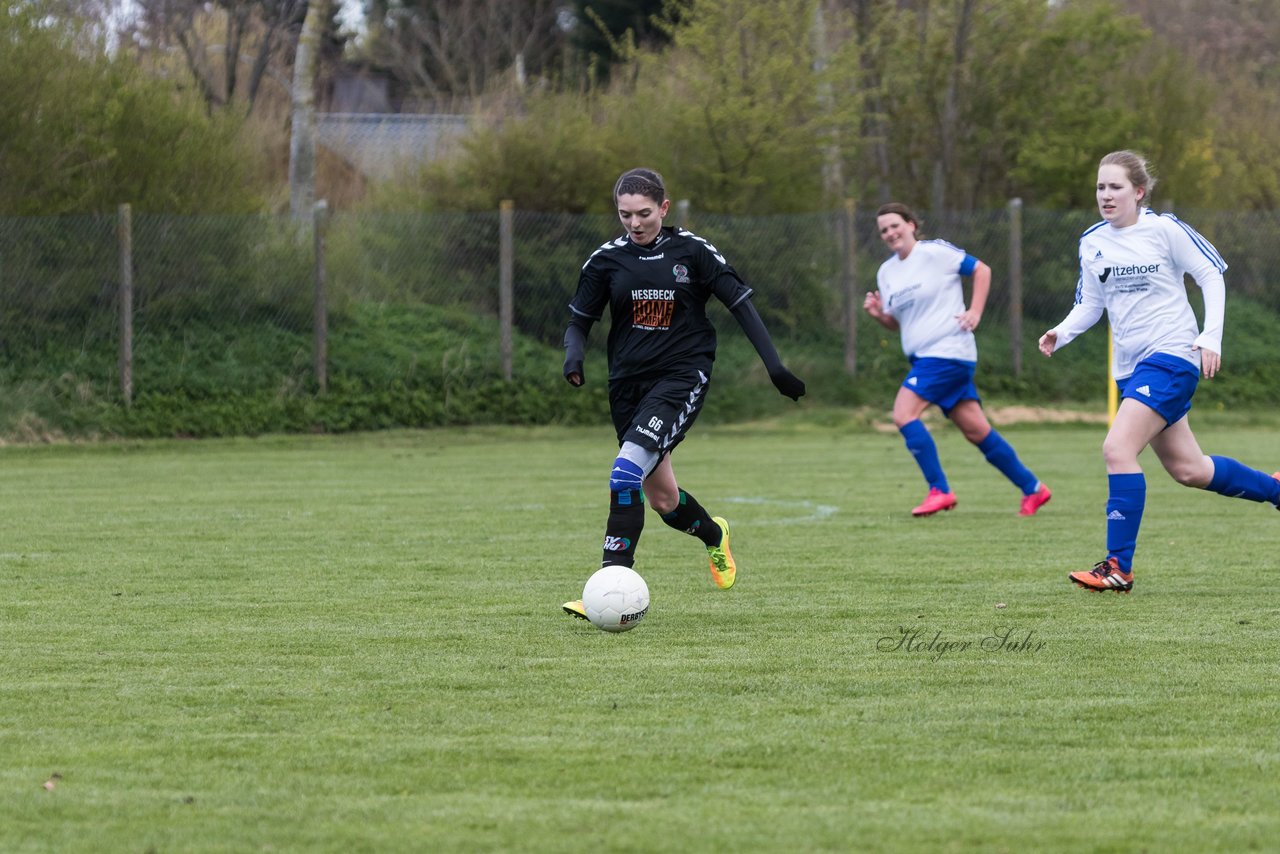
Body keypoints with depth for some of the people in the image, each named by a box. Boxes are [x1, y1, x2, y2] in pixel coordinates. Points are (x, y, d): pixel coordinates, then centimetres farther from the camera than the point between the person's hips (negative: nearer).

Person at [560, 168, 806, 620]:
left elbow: (740, 303, 2)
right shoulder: (606, 260, 3)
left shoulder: (692, 251, -3)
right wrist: (574, 357, -13)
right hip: (629, 380, 4)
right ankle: (714, 536, 46)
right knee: (662, 497, 11)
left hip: (682, 376, -4)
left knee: (627, 471, -25)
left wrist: (774, 366, -3)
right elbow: (579, 321, 10)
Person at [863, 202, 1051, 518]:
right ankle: (1032, 489, 15)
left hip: (947, 350, -8)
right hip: (925, 357, 8)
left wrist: (975, 312, -12)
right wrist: (879, 314, 0)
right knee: (976, 430, 6)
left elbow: (981, 270, -2)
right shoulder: (886, 272, 14)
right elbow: (897, 323, 21)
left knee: (904, 414, -17)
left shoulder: (935, 252, -7)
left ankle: (939, 491, -13)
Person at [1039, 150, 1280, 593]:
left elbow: (1211, 276, -4)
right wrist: (1062, 333, -5)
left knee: (1117, 448, -22)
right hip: (1131, 366, 7)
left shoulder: (1164, 229, -10)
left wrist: (1211, 337, -12)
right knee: (1188, 470, 15)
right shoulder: (1092, 242, 7)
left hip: (1171, 356, -7)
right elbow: (1090, 304, 14)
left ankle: (1119, 568, -18)